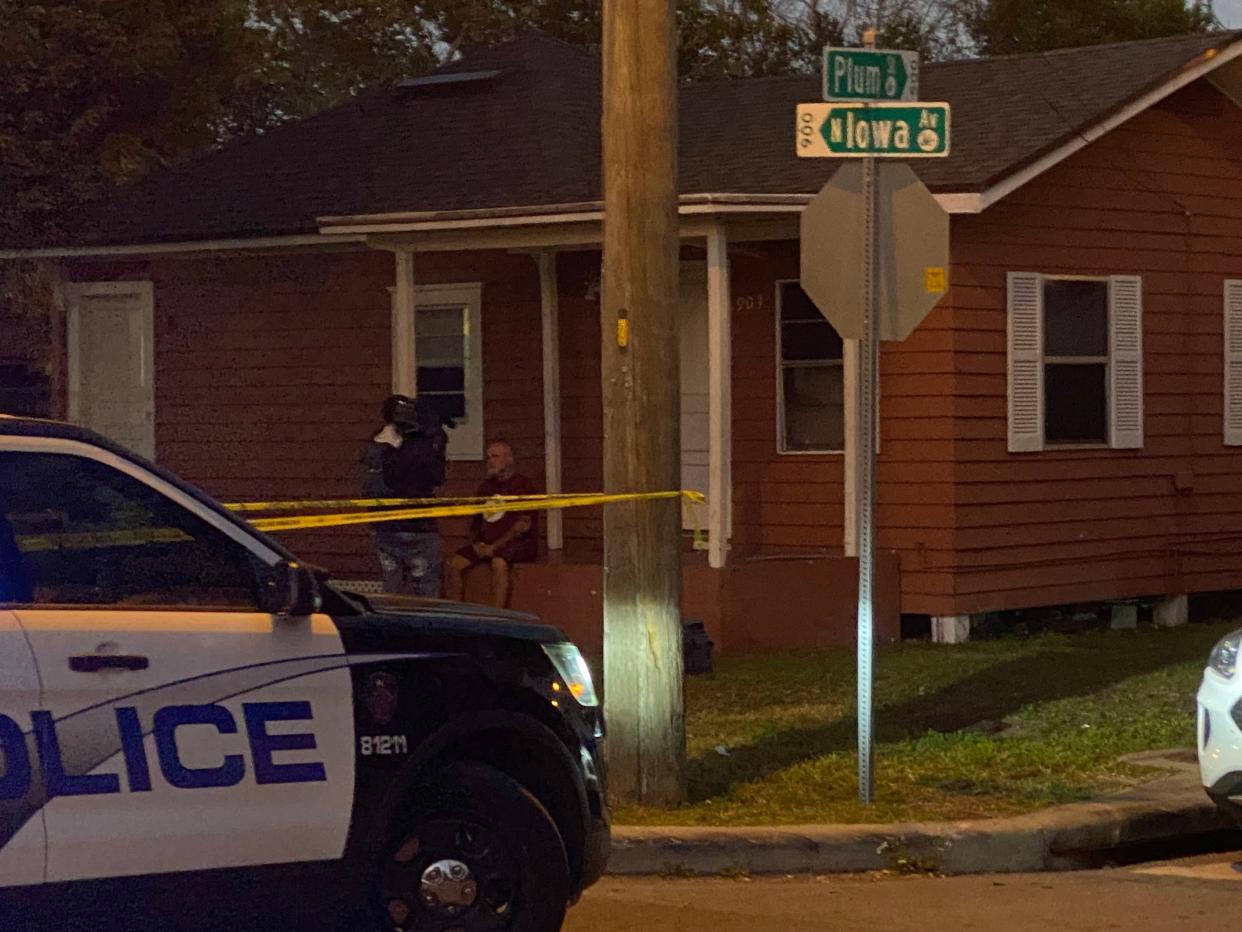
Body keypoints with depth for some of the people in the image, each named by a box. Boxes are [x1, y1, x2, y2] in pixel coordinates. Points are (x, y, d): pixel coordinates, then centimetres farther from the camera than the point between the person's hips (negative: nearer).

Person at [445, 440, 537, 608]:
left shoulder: (522, 485, -2)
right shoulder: (486, 486, 19)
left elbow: (524, 525, -11)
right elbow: (476, 521, 26)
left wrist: (494, 547, -15)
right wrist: (476, 542, 3)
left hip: (519, 543, -7)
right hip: (486, 544, 7)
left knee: (499, 562, -37)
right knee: (455, 562, -14)